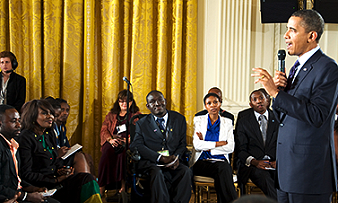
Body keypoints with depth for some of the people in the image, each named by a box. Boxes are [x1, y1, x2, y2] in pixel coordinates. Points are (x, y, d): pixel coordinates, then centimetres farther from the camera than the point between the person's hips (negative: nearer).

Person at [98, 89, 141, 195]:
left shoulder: (137, 115, 17)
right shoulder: (111, 115, 24)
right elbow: (103, 130, 13)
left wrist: (127, 140, -17)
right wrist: (110, 139, -10)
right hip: (112, 142, 2)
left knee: (123, 151, -38)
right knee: (108, 151, -34)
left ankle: (124, 184, -37)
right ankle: (101, 187, -37)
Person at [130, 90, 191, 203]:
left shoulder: (179, 119, 14)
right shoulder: (142, 123, 9)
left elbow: (182, 144, 14)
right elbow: (136, 146, -5)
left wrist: (176, 157, -10)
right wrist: (161, 158, -17)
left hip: (173, 163, 2)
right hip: (150, 162, -2)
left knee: (186, 171, -29)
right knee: (157, 173, -35)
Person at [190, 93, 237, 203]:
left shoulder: (227, 122, 14)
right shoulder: (198, 120, 11)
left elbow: (230, 148, 0)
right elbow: (197, 145, -4)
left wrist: (207, 146, -5)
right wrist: (219, 143, -6)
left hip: (221, 161, 2)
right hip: (201, 162, -1)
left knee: (224, 168, -37)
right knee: (222, 169, -35)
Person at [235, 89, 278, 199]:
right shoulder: (243, 122, 11)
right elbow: (240, 150, 5)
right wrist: (254, 162, -14)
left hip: (275, 163, 1)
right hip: (253, 165, -1)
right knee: (264, 177, -36)